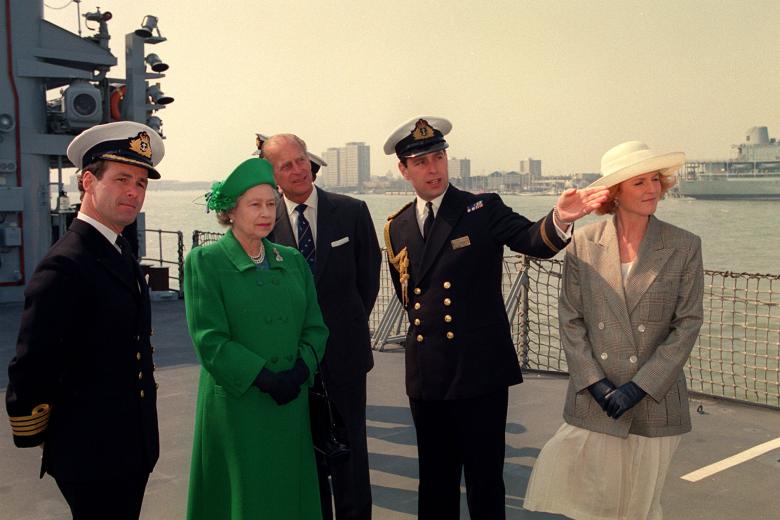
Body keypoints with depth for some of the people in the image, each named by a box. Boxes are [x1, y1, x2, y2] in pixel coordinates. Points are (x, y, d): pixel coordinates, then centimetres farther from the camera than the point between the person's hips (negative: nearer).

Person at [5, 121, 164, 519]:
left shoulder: (120, 254, 9)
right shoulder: (65, 266, -21)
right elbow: (30, 368, -21)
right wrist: (34, 437, -8)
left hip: (131, 449, 9)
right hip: (93, 456, -9)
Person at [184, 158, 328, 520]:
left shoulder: (292, 260, 8)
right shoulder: (205, 261, -6)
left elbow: (315, 327, 6)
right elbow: (209, 340, -12)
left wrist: (299, 373, -11)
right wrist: (263, 378, -18)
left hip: (291, 405, 4)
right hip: (236, 405, -4)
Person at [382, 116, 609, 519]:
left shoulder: (483, 210, -4)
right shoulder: (396, 228, 9)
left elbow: (535, 241, -22)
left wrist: (559, 219, -41)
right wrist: (423, 324, 12)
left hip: (480, 369, -4)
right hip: (426, 375, 4)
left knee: (485, 483, 5)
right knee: (434, 482, 17)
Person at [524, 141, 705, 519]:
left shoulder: (684, 247, -2)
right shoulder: (582, 243, 0)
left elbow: (687, 325, -4)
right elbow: (570, 320, 1)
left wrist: (639, 387, -11)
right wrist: (595, 382, -8)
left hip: (654, 404, 0)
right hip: (592, 402, 0)